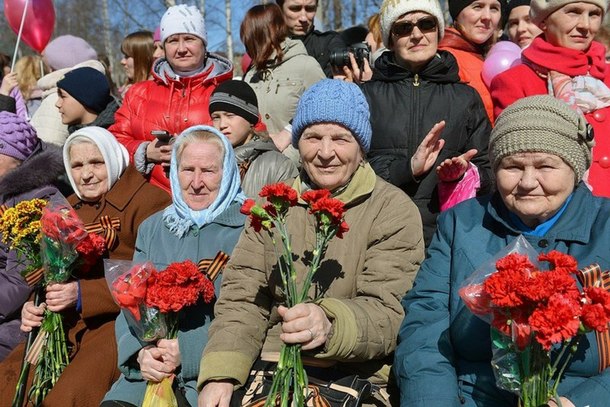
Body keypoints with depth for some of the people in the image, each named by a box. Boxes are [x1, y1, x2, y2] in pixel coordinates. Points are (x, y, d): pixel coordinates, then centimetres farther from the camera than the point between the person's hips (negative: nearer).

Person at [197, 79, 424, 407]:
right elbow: (243, 297, 7)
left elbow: (388, 313, -9)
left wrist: (330, 326, -30)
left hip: (357, 380, -3)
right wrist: (221, 374, -8)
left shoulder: (395, 211, -1)